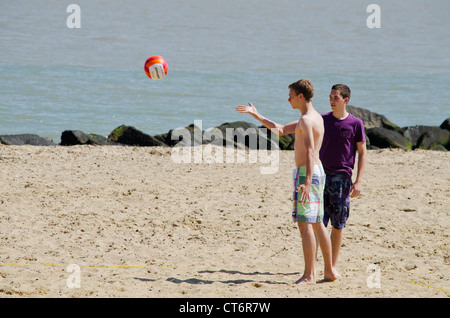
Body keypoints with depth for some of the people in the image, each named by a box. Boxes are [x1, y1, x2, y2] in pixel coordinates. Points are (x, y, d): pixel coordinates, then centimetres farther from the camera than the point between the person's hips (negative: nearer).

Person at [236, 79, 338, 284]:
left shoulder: (306, 120, -15)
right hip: (316, 171, 10)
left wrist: (307, 182, -32)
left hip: (307, 174, -10)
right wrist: (257, 115, 26)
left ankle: (309, 275, -10)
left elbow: (310, 152, -25)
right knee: (317, 224, 14)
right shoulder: (316, 118, 17)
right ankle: (329, 271, 18)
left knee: (305, 224, -9)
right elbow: (281, 130, 26)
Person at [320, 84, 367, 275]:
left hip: (342, 178, -1)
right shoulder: (322, 120, 8)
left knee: (337, 225, 5)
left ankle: (333, 265, 15)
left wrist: (358, 181, -6)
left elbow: (362, 153, 2)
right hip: (321, 175, 1)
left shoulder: (355, 124, 1)